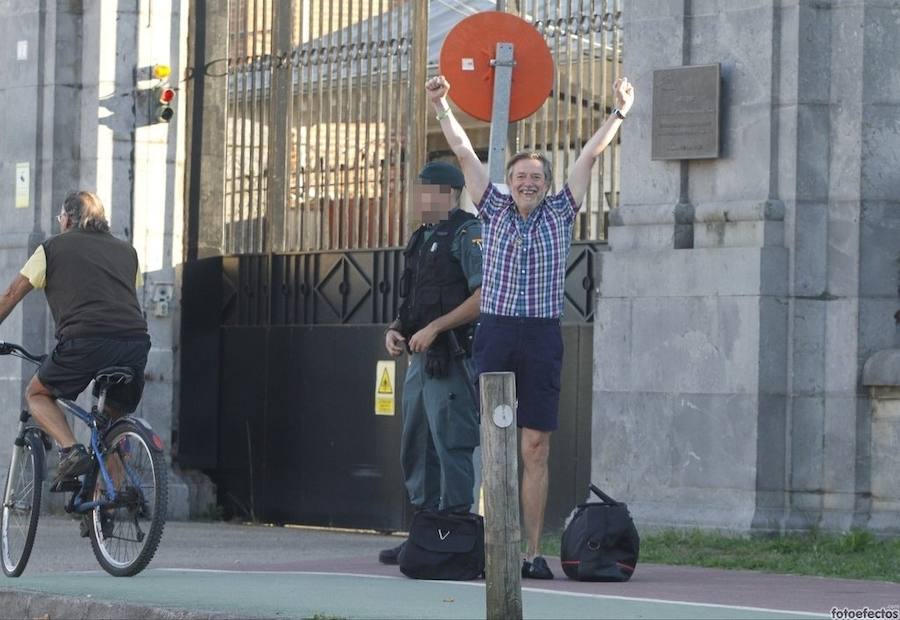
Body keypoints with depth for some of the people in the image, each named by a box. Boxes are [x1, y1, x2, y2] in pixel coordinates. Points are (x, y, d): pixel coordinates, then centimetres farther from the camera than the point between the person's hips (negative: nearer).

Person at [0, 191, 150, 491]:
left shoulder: (53, 247, 17)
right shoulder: (126, 251, 27)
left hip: (85, 340, -4)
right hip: (136, 341, 4)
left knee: (37, 394, 19)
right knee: (116, 417, 25)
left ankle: (71, 451, -4)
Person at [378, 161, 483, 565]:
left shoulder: (467, 234, -9)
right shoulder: (422, 239, 20)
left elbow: (484, 297, -18)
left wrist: (433, 328, -19)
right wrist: (396, 329, 8)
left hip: (451, 360, -10)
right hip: (420, 358, 10)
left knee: (451, 447, -10)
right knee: (416, 450, 12)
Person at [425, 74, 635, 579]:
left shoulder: (560, 214, 11)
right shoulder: (495, 210, 11)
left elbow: (590, 156, 8)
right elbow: (464, 153, 10)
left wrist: (620, 113, 5)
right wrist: (443, 108, 6)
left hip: (543, 337, 0)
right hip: (496, 332, 0)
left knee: (536, 448, 0)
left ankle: (533, 551, 0)